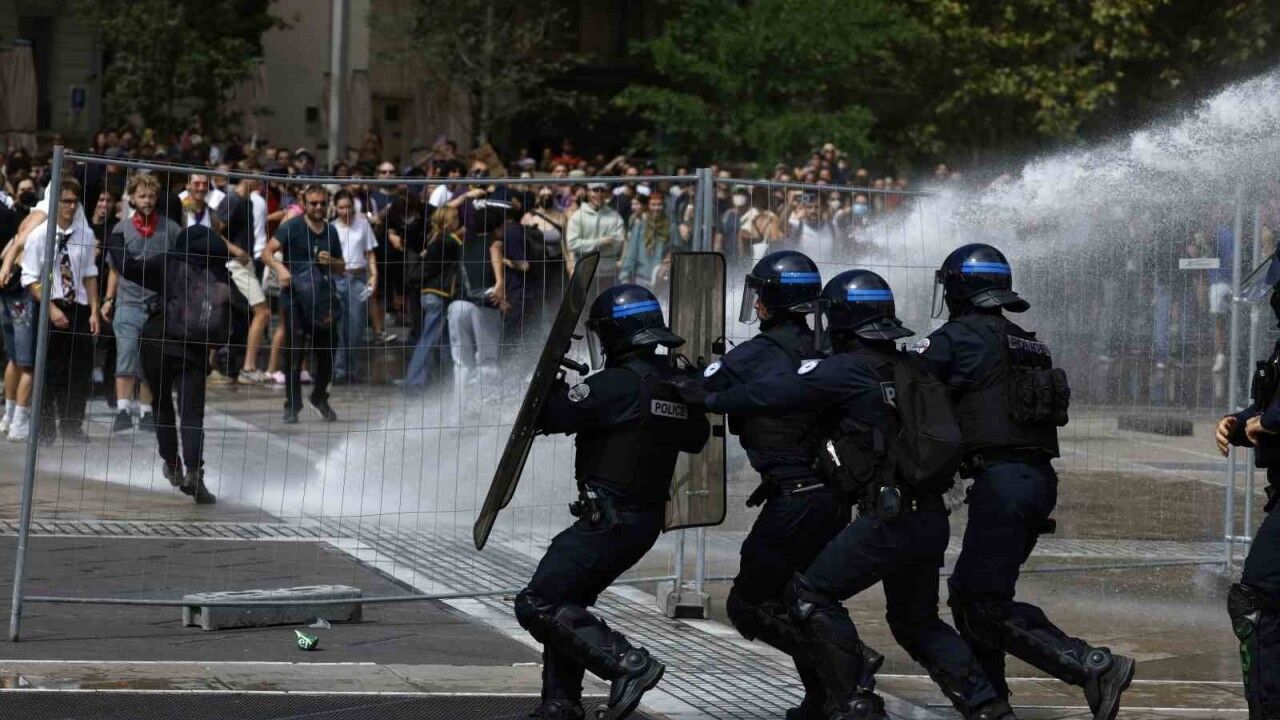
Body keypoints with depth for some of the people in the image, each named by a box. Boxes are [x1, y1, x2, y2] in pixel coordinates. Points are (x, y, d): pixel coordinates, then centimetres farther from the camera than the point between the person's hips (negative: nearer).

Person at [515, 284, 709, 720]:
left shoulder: (617, 384, -19)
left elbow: (550, 416, -14)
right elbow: (697, 437, 25)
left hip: (609, 519, -9)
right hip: (648, 519, 9)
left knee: (538, 606, -8)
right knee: (565, 603, 20)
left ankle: (627, 664, -16)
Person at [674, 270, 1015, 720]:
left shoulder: (847, 370, -9)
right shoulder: (907, 367, 13)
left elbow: (772, 394, -4)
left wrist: (709, 399, 11)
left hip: (888, 518, -8)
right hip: (931, 518, 8)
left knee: (810, 596, 3)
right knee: (916, 621, 21)